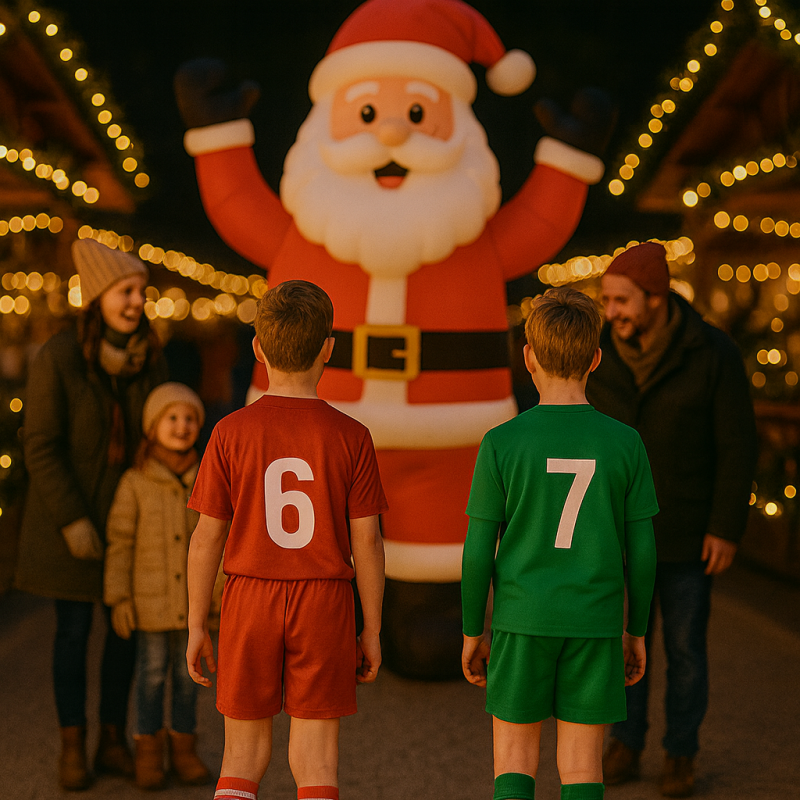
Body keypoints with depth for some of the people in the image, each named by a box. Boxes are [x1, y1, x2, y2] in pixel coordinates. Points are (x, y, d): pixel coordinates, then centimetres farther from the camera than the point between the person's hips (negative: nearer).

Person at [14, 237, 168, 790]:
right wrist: (72, 520, -20)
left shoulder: (149, 358, -5)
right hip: (69, 512, -4)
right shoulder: (58, 358, -19)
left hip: (126, 511, 4)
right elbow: (40, 445, -17)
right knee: (74, 628, 2)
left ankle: (114, 742, 20)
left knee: (126, 626, 7)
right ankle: (72, 748, 16)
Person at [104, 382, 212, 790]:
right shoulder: (135, 484, -8)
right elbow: (119, 543, -6)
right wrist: (119, 599, -9)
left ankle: (183, 747, 22)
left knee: (187, 674, 10)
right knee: (152, 674, 5)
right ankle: (148, 752, 17)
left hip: (193, 600, 3)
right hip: (150, 599, -2)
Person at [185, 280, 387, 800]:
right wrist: (372, 630, 5)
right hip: (324, 603, 0)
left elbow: (207, 537, -3)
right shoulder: (351, 437, -6)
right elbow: (367, 542, -4)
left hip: (250, 601, 1)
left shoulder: (231, 433, -6)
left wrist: (197, 626, 6)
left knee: (245, 757, 13)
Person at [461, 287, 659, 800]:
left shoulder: (502, 444, -9)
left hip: (521, 624, -1)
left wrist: (473, 632, 6)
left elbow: (478, 551, -6)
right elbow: (641, 551, 0)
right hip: (595, 625, 1)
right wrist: (636, 631, 12)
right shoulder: (625, 444, -4)